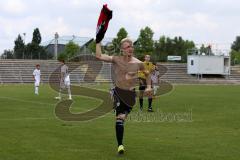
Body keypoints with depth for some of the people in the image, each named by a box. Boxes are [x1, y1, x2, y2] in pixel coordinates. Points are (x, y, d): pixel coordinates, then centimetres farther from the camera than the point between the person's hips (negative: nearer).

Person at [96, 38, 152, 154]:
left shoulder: (138, 63, -1)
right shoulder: (116, 60, -5)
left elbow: (147, 74, 18)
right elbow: (99, 56, -15)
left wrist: (148, 86, 8)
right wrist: (98, 41, -15)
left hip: (130, 93, 2)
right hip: (118, 91, -2)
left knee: (122, 118, 4)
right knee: (120, 118, -11)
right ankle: (120, 145, -4)